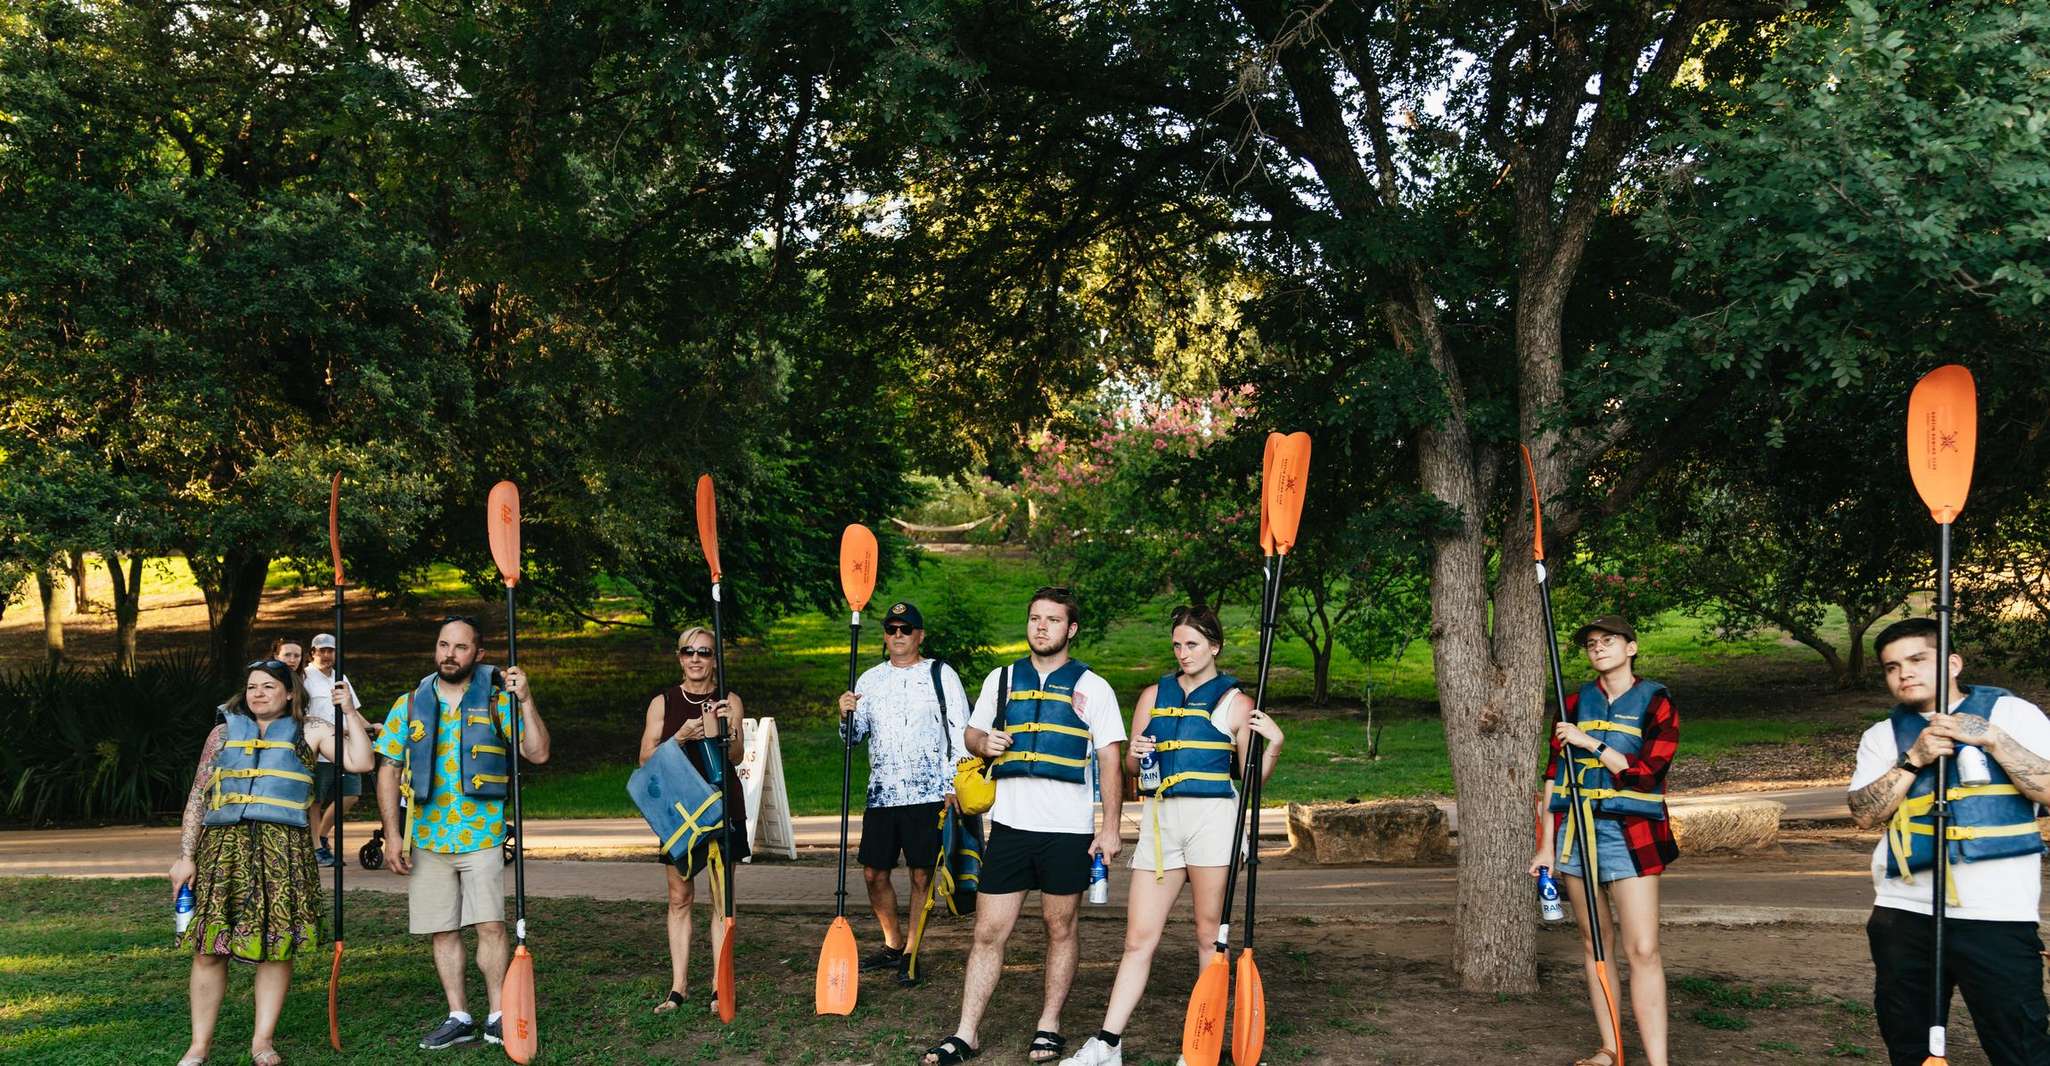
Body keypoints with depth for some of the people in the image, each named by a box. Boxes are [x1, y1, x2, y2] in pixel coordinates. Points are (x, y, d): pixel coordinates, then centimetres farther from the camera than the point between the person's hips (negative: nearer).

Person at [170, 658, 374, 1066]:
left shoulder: (308, 732, 10)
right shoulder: (224, 733, 15)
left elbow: (361, 761, -2)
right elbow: (197, 796, 12)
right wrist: (185, 856, 5)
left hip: (283, 849, -1)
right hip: (224, 847, 1)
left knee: (278, 947, 0)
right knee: (208, 948, -1)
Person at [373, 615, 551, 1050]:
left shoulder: (496, 701, 1)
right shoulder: (410, 705, 6)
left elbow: (538, 753, -6)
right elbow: (388, 771, 7)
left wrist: (526, 701, -18)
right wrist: (393, 835, 0)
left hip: (482, 835, -2)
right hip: (427, 838, 2)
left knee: (491, 925, -7)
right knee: (443, 931, 7)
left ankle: (497, 1015, 4)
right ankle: (458, 1018, 17)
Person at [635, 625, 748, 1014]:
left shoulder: (729, 701, 3)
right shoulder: (663, 703, 5)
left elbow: (736, 755, -8)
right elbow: (646, 758, 0)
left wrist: (721, 730, -28)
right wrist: (680, 737, -16)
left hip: (722, 805, -1)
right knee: (679, 899, 5)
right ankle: (679, 986, 10)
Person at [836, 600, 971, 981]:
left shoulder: (941, 674, 1)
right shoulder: (870, 679, 14)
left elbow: (962, 734, -2)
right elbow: (854, 736, 16)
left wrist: (954, 787, -9)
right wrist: (846, 715, -6)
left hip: (928, 793, -4)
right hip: (881, 793, 4)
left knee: (921, 874, -1)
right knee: (874, 872, 6)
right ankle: (892, 945, 23)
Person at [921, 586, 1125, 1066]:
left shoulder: (1092, 688, 3)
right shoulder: (1001, 679, 12)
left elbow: (1109, 762, 1)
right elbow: (972, 734, 21)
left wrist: (1110, 827, -6)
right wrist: (983, 744, -4)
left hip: (1068, 828, -2)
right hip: (1009, 823, 2)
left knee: (1060, 928, 7)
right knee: (988, 931, 1)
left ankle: (1049, 1026, 18)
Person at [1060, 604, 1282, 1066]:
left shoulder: (1234, 703, 5)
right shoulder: (1154, 695, 16)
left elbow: (1252, 778, 4)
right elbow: (1131, 768, 21)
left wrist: (1275, 743, -12)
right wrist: (1136, 756, -1)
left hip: (1212, 817, -3)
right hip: (1159, 819, 3)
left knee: (1210, 934, 3)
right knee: (1139, 937, 1)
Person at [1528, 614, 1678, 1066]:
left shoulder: (1656, 703, -1)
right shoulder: (1577, 703, 11)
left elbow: (1644, 772, -10)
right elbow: (1554, 775, 11)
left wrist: (1588, 742, -11)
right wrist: (1547, 844, 8)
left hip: (1630, 834, -4)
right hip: (1575, 830, 4)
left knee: (1643, 950, -11)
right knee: (1594, 941, 8)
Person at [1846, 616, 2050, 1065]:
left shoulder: (2010, 712, 4)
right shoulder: (1882, 736, 12)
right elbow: (1864, 815, -1)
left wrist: (1991, 739, -16)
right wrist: (1913, 760, -10)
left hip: (1997, 914, -4)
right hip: (1904, 912, 4)